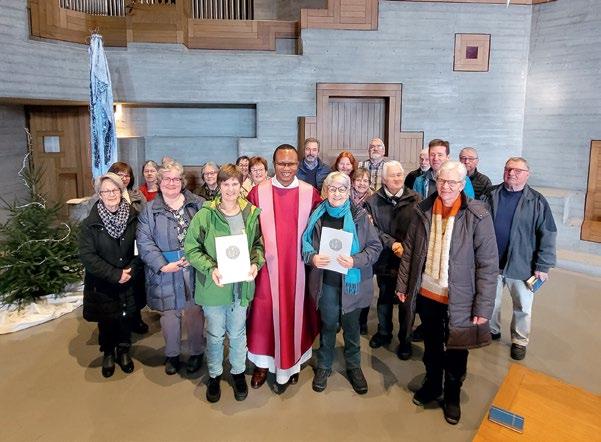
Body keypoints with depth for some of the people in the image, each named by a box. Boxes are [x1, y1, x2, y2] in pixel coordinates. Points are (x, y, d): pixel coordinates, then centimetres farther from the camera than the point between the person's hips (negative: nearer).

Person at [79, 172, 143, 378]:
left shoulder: (133, 218, -7)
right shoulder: (90, 223, -11)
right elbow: (87, 255, -15)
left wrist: (131, 270, -17)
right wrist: (115, 274, -20)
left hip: (129, 284, 1)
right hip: (102, 285, -1)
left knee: (126, 317, 15)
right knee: (106, 321, 14)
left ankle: (123, 350, 39)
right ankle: (108, 353, 38)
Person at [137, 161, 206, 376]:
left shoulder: (198, 204, 1)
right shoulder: (150, 210, 3)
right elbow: (144, 241, -4)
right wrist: (163, 265, -14)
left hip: (194, 270, 0)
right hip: (165, 272, 1)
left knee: (194, 312, 10)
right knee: (169, 314, 12)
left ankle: (196, 352, 31)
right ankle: (172, 354, 33)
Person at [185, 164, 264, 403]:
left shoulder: (252, 213, -5)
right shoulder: (205, 214, -13)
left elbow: (259, 244, 5)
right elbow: (191, 248, -8)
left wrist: (256, 263, -13)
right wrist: (210, 269, -22)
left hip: (242, 284, 2)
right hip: (214, 285, -2)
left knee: (238, 333, 18)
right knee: (215, 334, 15)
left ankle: (238, 372, 41)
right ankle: (214, 375, 38)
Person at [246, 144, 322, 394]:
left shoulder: (310, 194, -1)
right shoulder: (258, 192, -2)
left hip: (298, 266, 1)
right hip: (267, 266, 0)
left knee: (294, 312, 9)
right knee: (265, 313, 7)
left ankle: (289, 365, 27)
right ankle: (262, 363, 28)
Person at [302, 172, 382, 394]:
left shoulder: (359, 215, -9)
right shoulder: (317, 216, -3)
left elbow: (375, 247, -7)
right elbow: (305, 244, 4)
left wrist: (355, 261, -22)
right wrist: (312, 258, -17)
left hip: (352, 281, -1)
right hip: (326, 282, 1)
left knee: (351, 326, 16)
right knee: (328, 324, 15)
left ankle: (353, 366, 37)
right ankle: (324, 366, 36)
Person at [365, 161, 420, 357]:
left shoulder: (414, 199, -5)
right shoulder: (373, 201, -1)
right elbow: (374, 229, -5)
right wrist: (392, 243, -17)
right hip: (385, 258, 2)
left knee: (406, 299, 7)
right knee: (384, 297, 19)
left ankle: (405, 339, 26)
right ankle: (383, 332, 40)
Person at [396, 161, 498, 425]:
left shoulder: (477, 216, -15)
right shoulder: (423, 210, -4)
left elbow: (488, 264, -13)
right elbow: (409, 250, 4)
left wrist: (483, 307, -13)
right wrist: (402, 284, 6)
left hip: (459, 300, -3)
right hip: (426, 294, 3)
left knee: (456, 353, 15)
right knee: (431, 346, 22)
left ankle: (452, 396, 40)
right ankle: (432, 385, 46)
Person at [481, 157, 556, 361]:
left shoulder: (537, 201, -7)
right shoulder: (490, 195, 0)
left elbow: (548, 235, -7)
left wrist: (543, 266, -9)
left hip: (521, 265, -2)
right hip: (491, 262, 2)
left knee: (523, 306, 12)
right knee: (490, 301, 18)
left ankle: (520, 341, 31)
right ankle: (492, 331, 39)